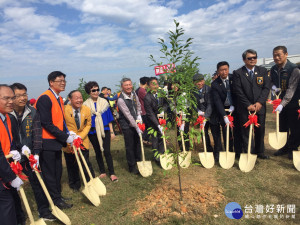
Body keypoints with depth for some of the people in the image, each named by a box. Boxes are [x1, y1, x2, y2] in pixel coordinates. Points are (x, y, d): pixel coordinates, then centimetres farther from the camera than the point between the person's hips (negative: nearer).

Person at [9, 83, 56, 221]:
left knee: (37, 182, 9)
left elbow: (37, 133, -3)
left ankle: (43, 211, 26)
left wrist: (36, 153, -10)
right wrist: (19, 148, -19)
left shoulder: (32, 112, -2)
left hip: (28, 156, 2)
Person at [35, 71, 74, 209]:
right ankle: (56, 200, 18)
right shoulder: (45, 98, -18)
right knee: (49, 172, 5)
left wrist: (68, 133, 0)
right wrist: (65, 137, -20)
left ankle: (58, 196, 35)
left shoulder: (59, 99, 11)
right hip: (47, 142, -9)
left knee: (58, 171, 19)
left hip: (57, 141, 9)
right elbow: (47, 124, -22)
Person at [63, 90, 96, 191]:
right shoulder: (64, 110, -14)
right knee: (71, 165, 13)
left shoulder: (87, 109, -5)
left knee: (86, 163, 1)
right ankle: (75, 185, 34)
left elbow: (88, 125, 1)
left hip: (83, 141, 1)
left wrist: (80, 136, -12)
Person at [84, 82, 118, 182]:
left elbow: (109, 118, 5)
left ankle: (112, 173, 3)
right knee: (98, 152, 12)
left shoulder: (104, 102, 2)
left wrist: (111, 131, 3)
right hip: (93, 132, 1)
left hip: (104, 130, -1)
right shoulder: (85, 105, 0)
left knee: (107, 151, -6)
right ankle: (102, 172, 26)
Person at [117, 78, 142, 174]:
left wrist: (139, 115, 0)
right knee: (130, 147, 2)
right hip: (127, 125, -7)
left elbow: (138, 105, 16)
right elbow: (128, 115, -22)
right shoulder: (121, 100, -21)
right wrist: (136, 127, -21)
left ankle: (138, 162, 37)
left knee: (138, 144, 17)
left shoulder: (134, 94, 1)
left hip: (136, 123, 7)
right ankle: (132, 167, 17)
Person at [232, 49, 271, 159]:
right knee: (246, 132, 2)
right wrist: (248, 105, -12)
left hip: (259, 106, 3)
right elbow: (238, 91, -7)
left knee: (260, 130, 11)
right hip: (244, 108, -3)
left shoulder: (263, 71, 8)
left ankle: (260, 152, 26)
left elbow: (266, 88, 1)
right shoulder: (238, 73, -2)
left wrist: (260, 102, -12)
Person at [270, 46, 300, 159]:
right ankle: (284, 147, 31)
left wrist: (282, 104, -33)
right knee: (282, 127, 15)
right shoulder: (273, 69, 2)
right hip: (280, 102, 6)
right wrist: (273, 86, -6)